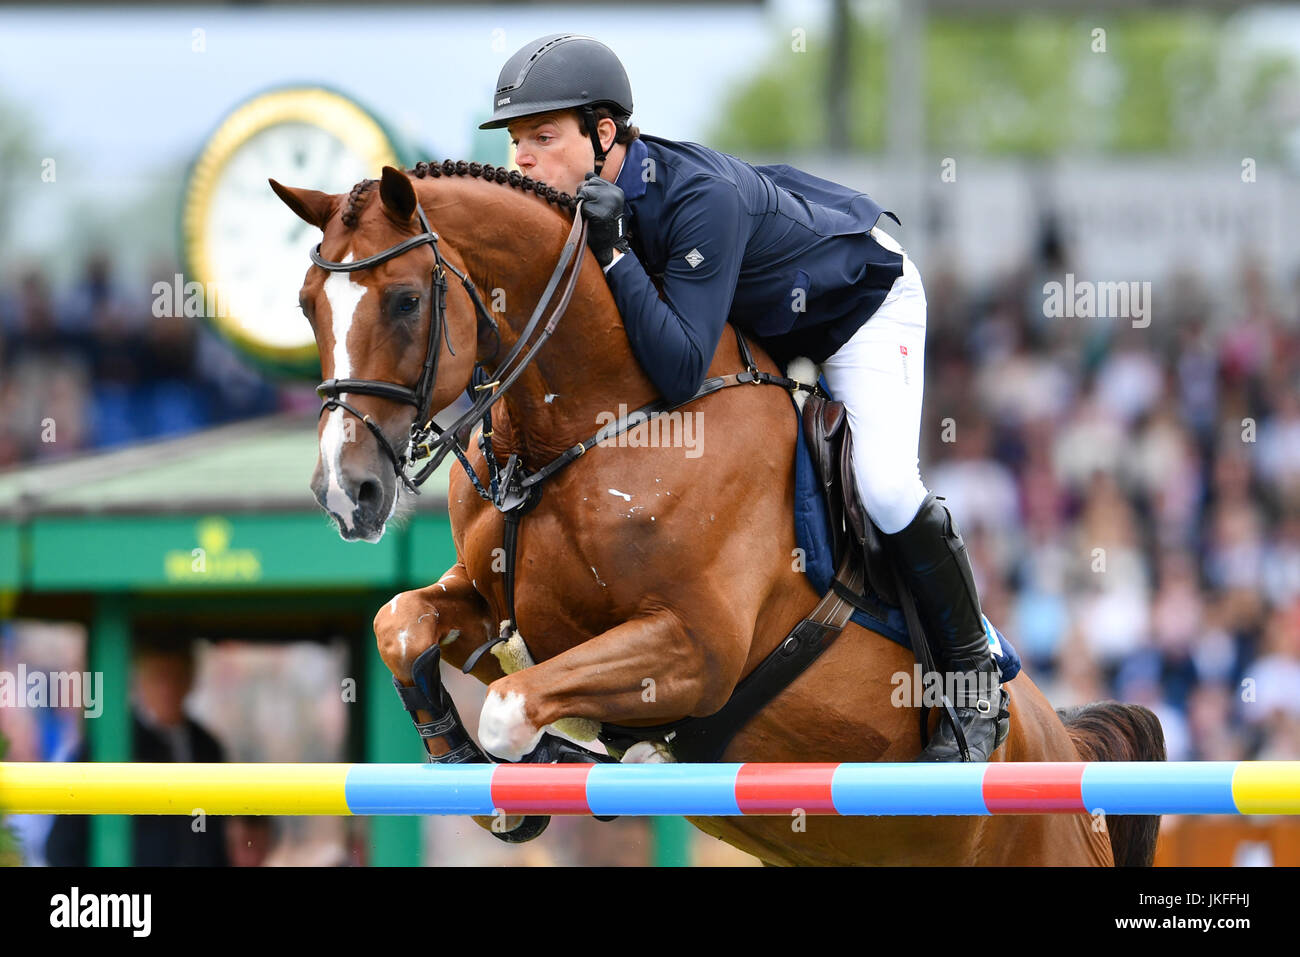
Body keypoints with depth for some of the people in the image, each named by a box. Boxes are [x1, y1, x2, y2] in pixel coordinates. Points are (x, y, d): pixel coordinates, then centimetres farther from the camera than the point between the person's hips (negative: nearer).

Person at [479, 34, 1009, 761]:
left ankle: (973, 673, -4)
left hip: (863, 301, -8)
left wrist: (613, 255, -50)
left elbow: (681, 372, -47)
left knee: (885, 488, -24)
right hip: (763, 327, 8)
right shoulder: (588, 201, -19)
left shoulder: (700, 197, -42)